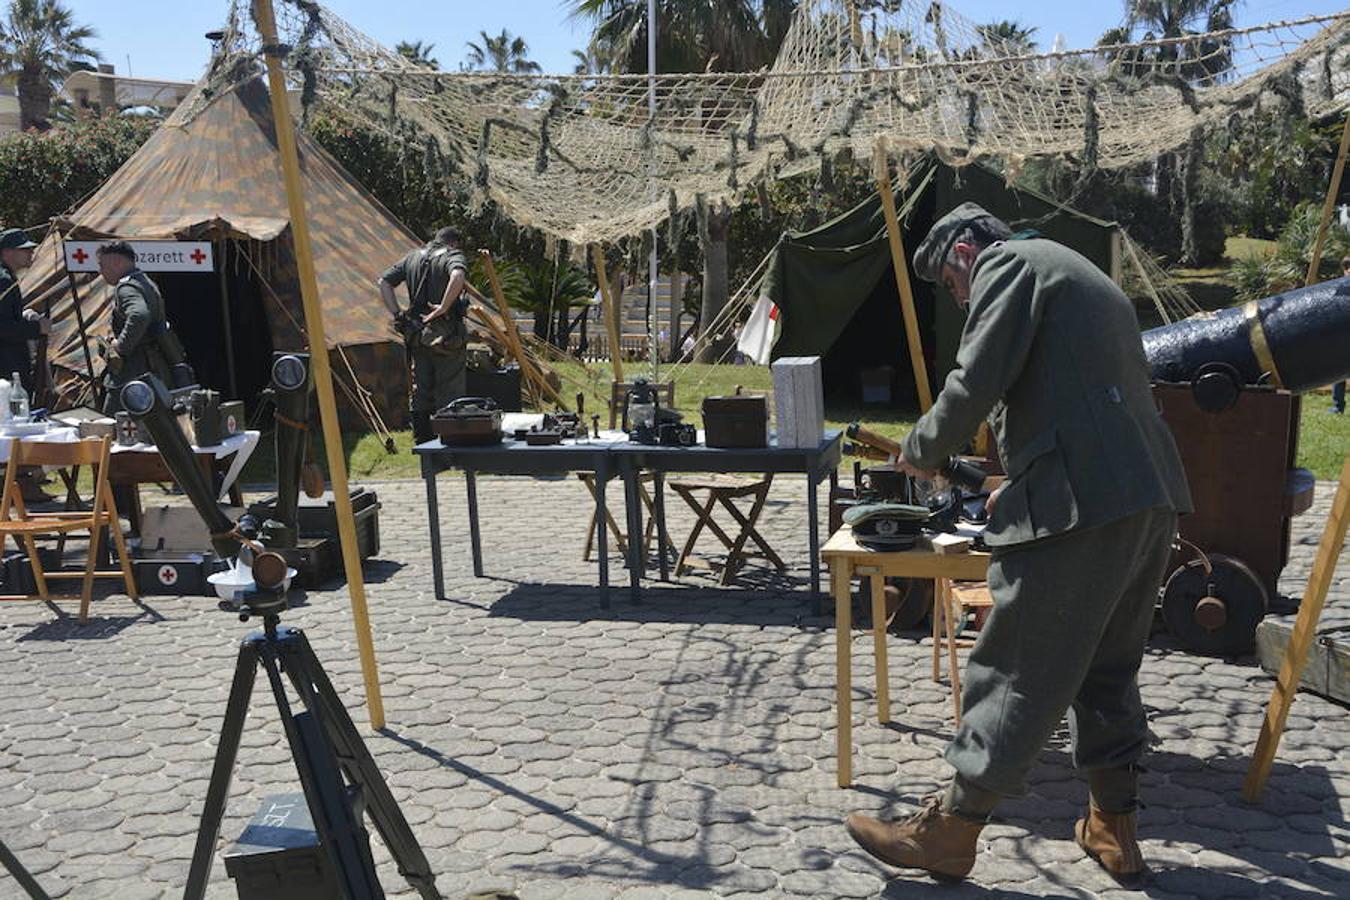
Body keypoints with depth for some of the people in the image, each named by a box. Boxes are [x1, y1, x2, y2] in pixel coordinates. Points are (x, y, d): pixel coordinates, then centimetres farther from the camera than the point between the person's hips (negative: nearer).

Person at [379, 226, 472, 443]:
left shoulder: (413, 258, 15)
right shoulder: (453, 256, -4)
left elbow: (383, 281, 10)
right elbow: (458, 276, -28)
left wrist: (397, 314, 5)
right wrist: (443, 308, -22)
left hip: (417, 334, 6)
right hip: (447, 336, -6)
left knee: (420, 392, 13)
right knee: (449, 393, 0)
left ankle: (422, 443, 20)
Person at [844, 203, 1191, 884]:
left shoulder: (1009, 265, -1)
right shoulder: (1083, 275, 29)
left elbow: (977, 380, -13)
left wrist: (921, 452, 3)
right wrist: (1021, 485, 29)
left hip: (1081, 501, -10)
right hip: (1153, 498, 10)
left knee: (1017, 674, -2)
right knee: (1107, 669, 20)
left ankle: (949, 834, 8)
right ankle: (1114, 829, 28)